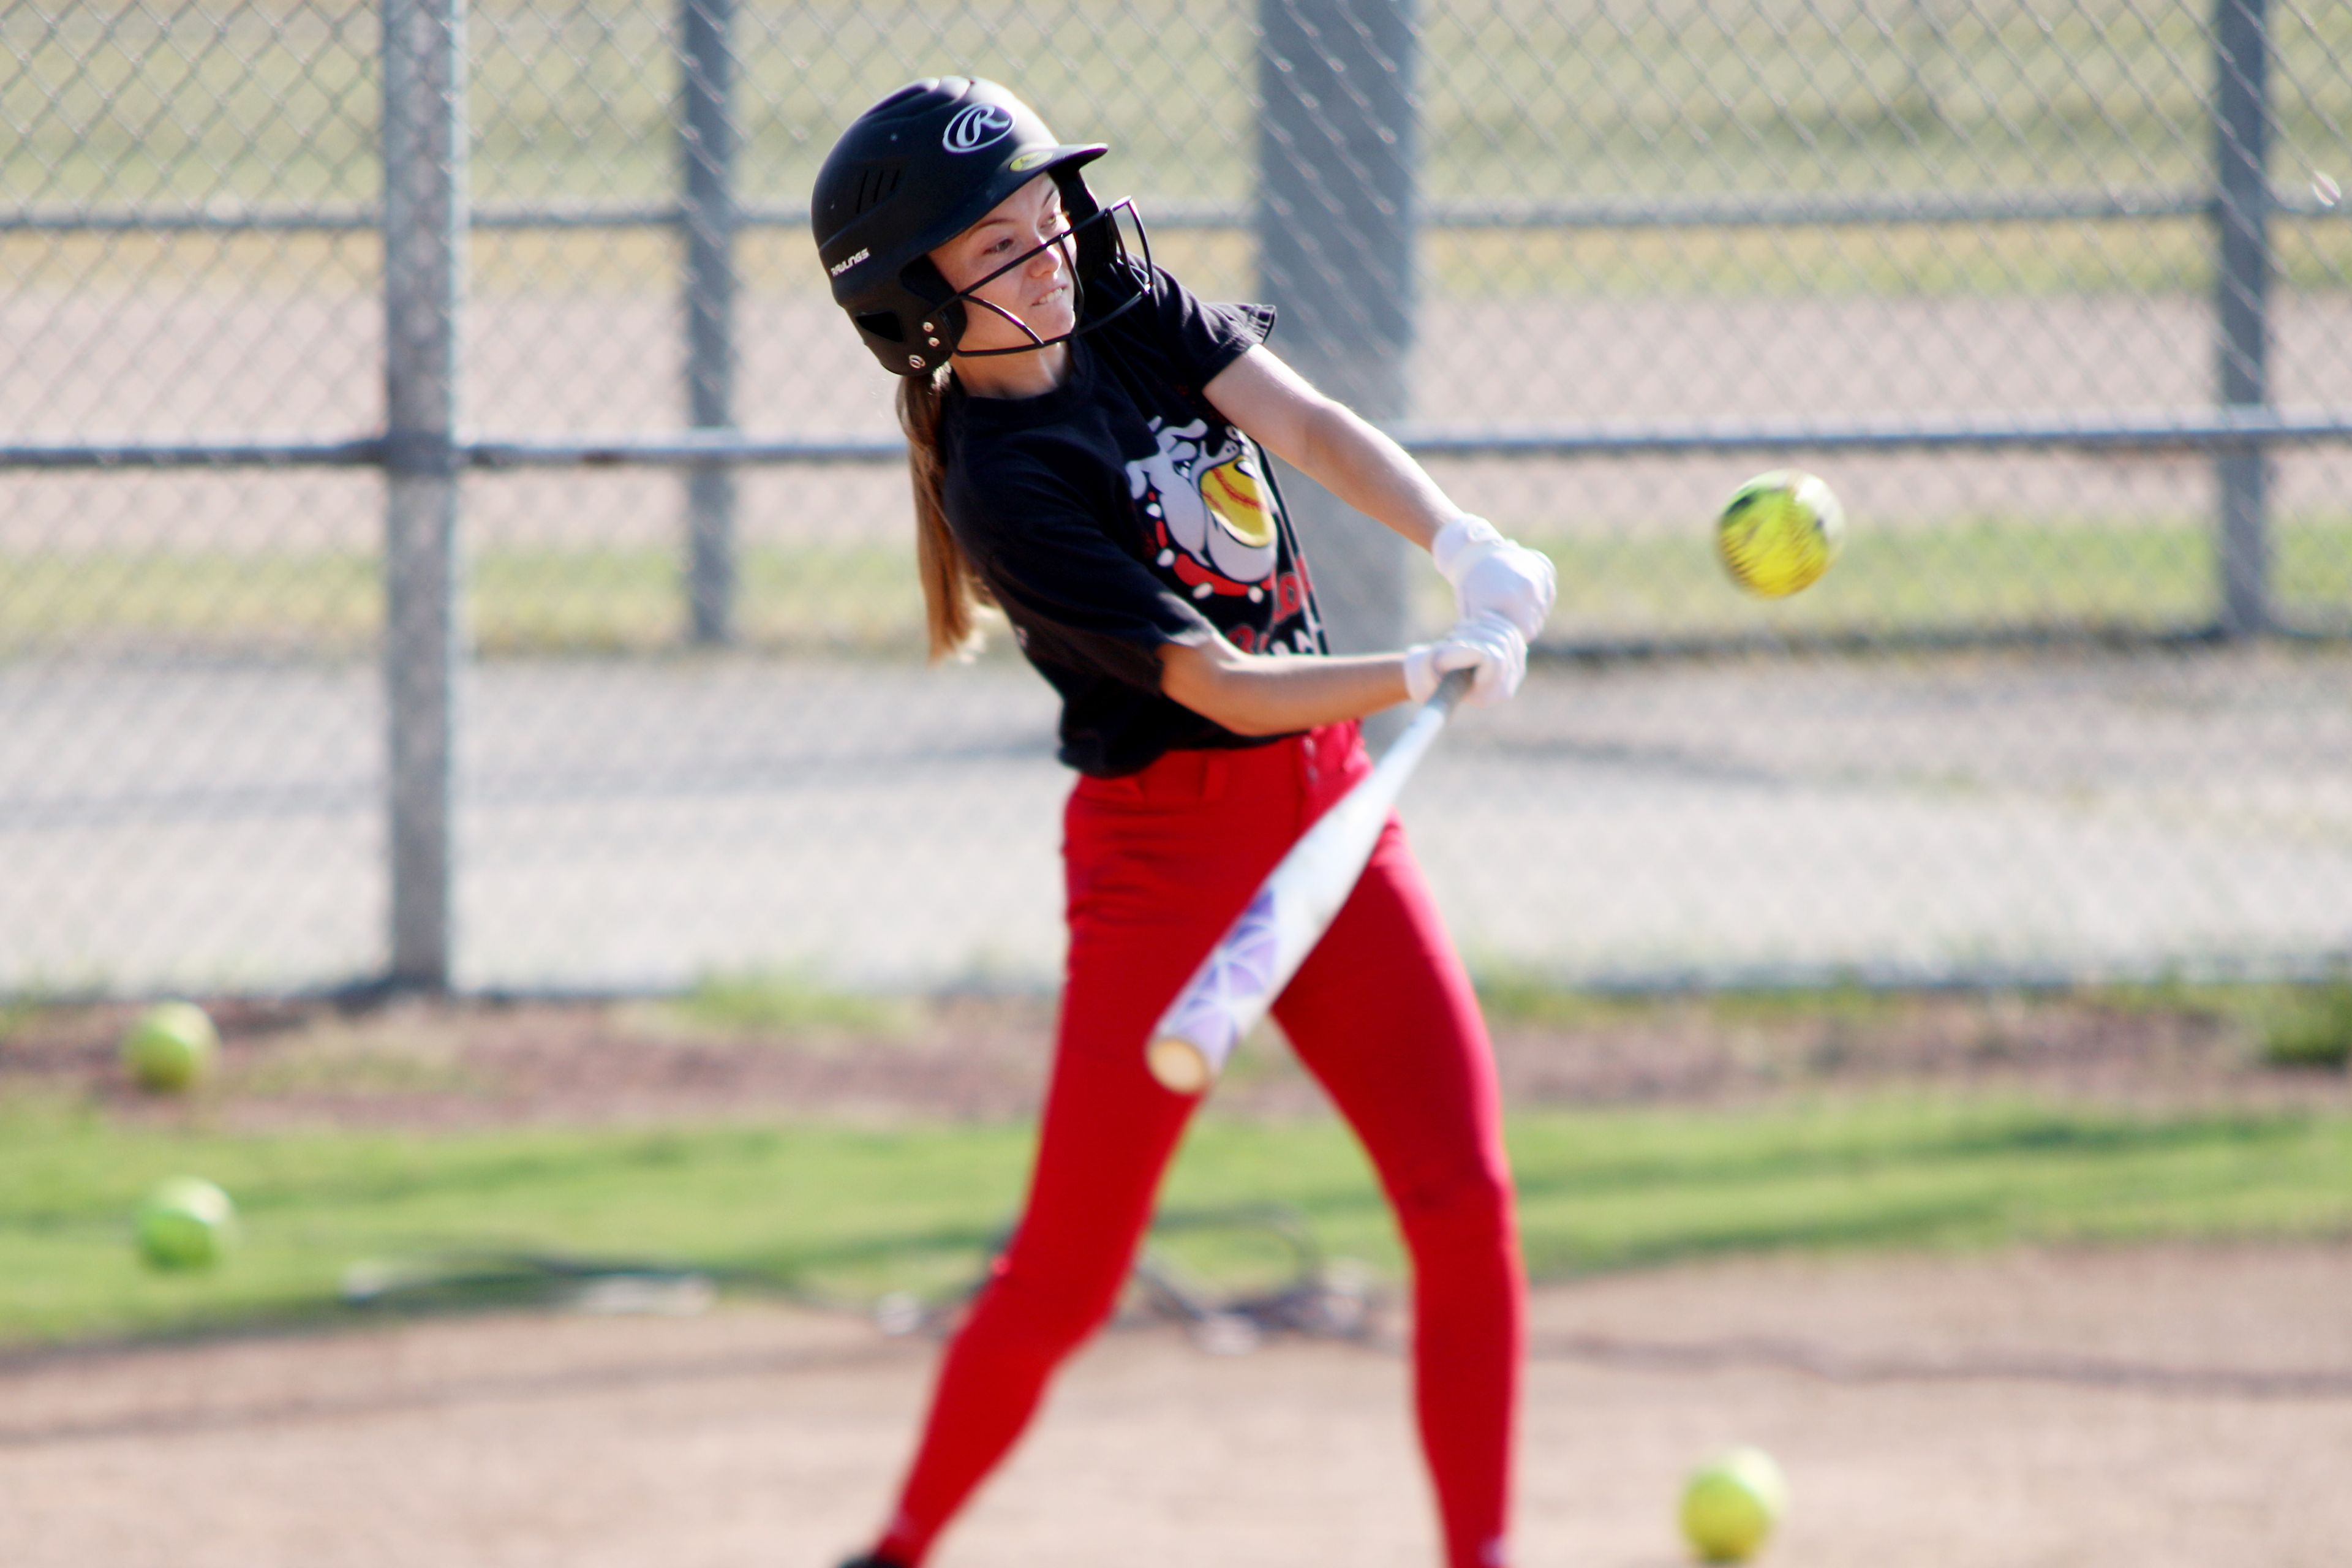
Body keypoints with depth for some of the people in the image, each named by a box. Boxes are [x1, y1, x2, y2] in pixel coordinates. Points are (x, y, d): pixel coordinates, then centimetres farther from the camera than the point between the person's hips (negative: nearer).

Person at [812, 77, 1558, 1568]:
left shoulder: (1135, 314, 2)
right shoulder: (1007, 488, -18)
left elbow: (1302, 422, -11)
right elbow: (1220, 687, -22)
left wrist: (1460, 541, -28)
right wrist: (1435, 672, -32)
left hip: (1326, 802, 6)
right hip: (1163, 843, -6)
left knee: (1467, 1205, -2)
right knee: (1068, 1273, -7)